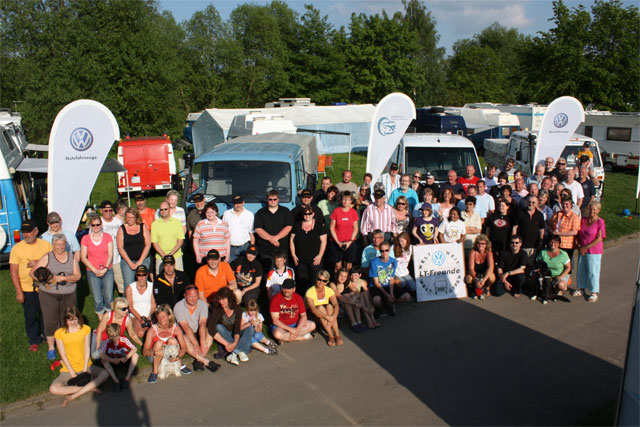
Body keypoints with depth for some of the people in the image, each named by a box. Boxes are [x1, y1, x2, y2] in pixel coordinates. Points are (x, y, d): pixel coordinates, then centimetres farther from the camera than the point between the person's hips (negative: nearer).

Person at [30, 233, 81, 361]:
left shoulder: (72, 257, 5)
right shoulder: (47, 257, 0)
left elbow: (77, 275, -2)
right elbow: (33, 272, -1)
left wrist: (63, 278, -17)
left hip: (69, 294, 2)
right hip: (49, 294, -2)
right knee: (50, 321, -1)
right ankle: (51, 348, 12)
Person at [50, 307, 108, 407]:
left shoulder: (85, 329, 1)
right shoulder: (59, 333, -4)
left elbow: (87, 350, -1)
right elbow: (63, 356, -5)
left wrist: (85, 371, -10)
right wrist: (73, 374, -13)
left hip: (86, 366, 1)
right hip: (69, 370, -1)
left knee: (104, 374, -26)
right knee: (53, 389, -27)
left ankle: (73, 396, -28)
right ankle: (89, 388, -19)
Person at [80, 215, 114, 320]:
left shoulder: (107, 237, 3)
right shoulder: (85, 238, 2)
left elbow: (110, 255, 1)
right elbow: (83, 257, 0)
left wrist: (105, 269, -12)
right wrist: (95, 270, -10)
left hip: (108, 271, 0)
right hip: (92, 272, 0)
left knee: (109, 297, 2)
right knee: (97, 299, 4)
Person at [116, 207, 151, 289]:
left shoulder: (143, 227, 6)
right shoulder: (122, 229, 5)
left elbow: (148, 245, 1)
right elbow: (120, 248, 1)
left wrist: (140, 261, -7)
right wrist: (130, 263, -7)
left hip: (143, 260, 0)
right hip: (127, 261, 0)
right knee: (128, 285, -10)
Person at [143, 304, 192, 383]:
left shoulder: (176, 328, -16)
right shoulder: (153, 330, -21)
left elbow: (184, 347, -13)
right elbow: (145, 351, -23)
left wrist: (178, 356, -33)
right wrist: (155, 353, -43)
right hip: (155, 357, -1)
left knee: (172, 340, -27)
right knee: (159, 343, -31)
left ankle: (179, 366, -12)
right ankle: (155, 371, -19)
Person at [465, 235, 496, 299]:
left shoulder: (489, 253, -18)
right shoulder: (473, 252, -20)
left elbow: (491, 267, -31)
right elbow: (471, 268, -25)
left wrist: (483, 280, -44)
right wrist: (476, 280, -39)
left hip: (485, 273, 1)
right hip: (474, 274, 0)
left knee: (491, 278, -33)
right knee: (468, 279, -34)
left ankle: (487, 288, 4)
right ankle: (475, 289, 3)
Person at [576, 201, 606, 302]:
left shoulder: (600, 222, -11)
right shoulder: (583, 220, 5)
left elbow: (599, 239, -14)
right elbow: (578, 234, 9)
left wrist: (586, 247, -14)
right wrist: (579, 246, -6)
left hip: (594, 251, -5)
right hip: (582, 250, 5)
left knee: (593, 271, 0)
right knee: (581, 269, 13)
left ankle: (594, 292, 12)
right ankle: (581, 288, 29)